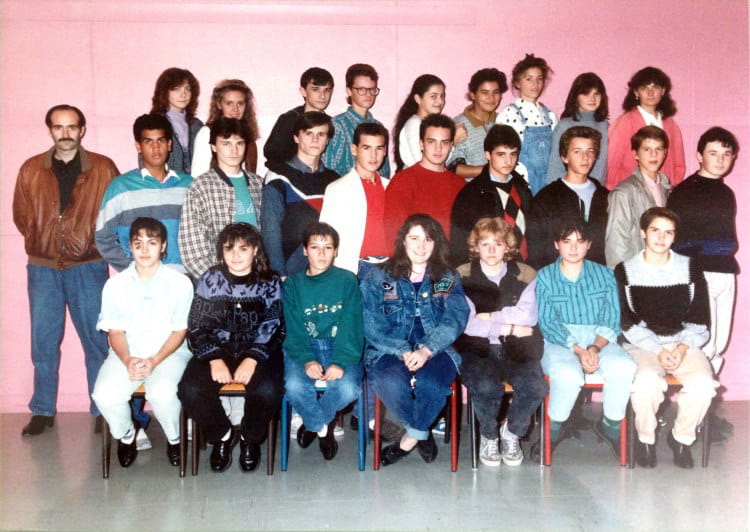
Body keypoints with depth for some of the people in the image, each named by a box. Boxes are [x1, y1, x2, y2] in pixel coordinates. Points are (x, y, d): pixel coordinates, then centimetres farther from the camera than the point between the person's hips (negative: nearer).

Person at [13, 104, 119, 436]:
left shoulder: (103, 169, 0)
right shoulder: (31, 170, 7)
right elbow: (22, 215, 12)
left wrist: (96, 246, -2)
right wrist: (42, 243, 5)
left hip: (88, 268, -2)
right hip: (43, 268, 2)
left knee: (96, 340, 2)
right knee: (43, 342, 7)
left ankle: (103, 410, 13)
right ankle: (42, 411, 19)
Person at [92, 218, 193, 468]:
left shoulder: (180, 283, -4)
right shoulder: (115, 285, 2)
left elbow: (179, 332, -1)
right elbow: (115, 331, 4)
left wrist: (154, 361, -15)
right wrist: (128, 360, -15)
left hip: (169, 353, -2)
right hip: (127, 355, 2)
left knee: (163, 393, -33)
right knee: (105, 395, -26)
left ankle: (174, 438, 1)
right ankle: (126, 436, 9)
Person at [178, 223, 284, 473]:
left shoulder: (269, 282, 1)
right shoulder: (210, 280, 4)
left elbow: (273, 328, -6)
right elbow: (196, 326, 0)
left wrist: (252, 359, -21)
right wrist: (214, 359, -15)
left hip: (258, 351, -1)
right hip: (217, 349, 2)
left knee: (267, 390, -31)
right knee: (190, 390, -25)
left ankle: (251, 437, 3)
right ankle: (222, 434, 6)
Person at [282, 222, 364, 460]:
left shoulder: (347, 281, 4)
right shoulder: (292, 284, 8)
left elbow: (351, 326, -5)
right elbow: (294, 329, -1)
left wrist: (341, 362, -21)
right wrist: (307, 360, -20)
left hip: (340, 346, 0)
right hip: (303, 348, 1)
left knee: (348, 388, -30)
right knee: (294, 386, -30)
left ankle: (313, 423, 5)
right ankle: (323, 427, 4)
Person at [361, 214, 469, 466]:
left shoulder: (448, 280, 12)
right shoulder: (377, 277, 7)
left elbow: (455, 320, -1)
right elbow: (372, 324, -3)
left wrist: (426, 350, -19)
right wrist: (404, 352, -17)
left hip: (435, 350, 1)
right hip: (389, 351, 0)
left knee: (431, 383, -33)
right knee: (391, 383, -33)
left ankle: (410, 439, -5)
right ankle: (424, 433, -5)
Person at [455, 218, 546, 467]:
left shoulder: (525, 275, 9)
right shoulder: (463, 277, 4)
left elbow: (528, 316, -7)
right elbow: (464, 323, -9)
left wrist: (487, 317, -7)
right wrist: (508, 327, -9)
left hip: (515, 350, 2)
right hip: (477, 350, -2)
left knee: (536, 387, -27)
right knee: (487, 387, -33)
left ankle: (512, 432, 7)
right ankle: (488, 437, 2)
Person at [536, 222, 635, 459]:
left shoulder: (604, 275, 12)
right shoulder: (544, 277, 5)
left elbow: (611, 320, 4)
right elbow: (547, 323, -4)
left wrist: (595, 348, -16)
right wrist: (578, 350, -18)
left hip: (599, 340, 2)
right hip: (558, 342, -2)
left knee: (625, 368, -30)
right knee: (568, 375, -36)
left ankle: (611, 426, -4)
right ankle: (553, 430, -8)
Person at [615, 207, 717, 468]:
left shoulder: (690, 268, 9)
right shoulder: (625, 271, 3)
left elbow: (699, 321, 5)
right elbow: (628, 323, -3)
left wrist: (683, 348, -13)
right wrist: (657, 351, -16)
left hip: (684, 343, 2)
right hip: (641, 345, -2)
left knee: (703, 383, -28)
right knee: (647, 380, -34)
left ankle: (681, 437, 1)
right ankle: (646, 439, -5)